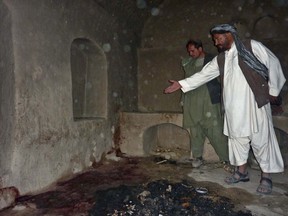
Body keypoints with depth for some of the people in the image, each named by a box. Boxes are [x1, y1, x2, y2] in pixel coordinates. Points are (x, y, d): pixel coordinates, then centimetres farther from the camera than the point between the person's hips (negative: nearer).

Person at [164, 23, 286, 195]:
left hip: (254, 103, -5)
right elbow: (203, 75, 11)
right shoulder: (220, 59, 13)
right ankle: (242, 171, 24)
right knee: (236, 137, 9)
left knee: (260, 138, 0)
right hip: (233, 107, 6)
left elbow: (273, 64, 0)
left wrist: (273, 89, 0)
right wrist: (181, 84, 4)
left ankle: (266, 176, 14)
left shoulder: (252, 47, -2)